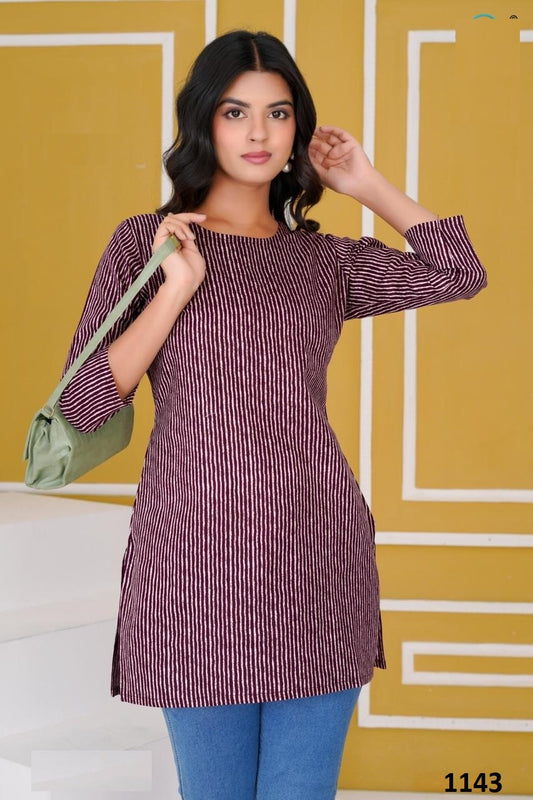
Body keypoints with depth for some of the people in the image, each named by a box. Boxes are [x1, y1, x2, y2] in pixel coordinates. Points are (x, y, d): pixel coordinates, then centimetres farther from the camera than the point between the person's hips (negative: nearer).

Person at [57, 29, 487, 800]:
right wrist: (176, 290, -10)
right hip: (198, 561, -2)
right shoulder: (146, 241, 5)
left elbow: (461, 273, 6)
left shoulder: (326, 259, 12)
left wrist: (369, 185, 11)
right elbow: (83, 404, -1)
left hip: (319, 559, 2)